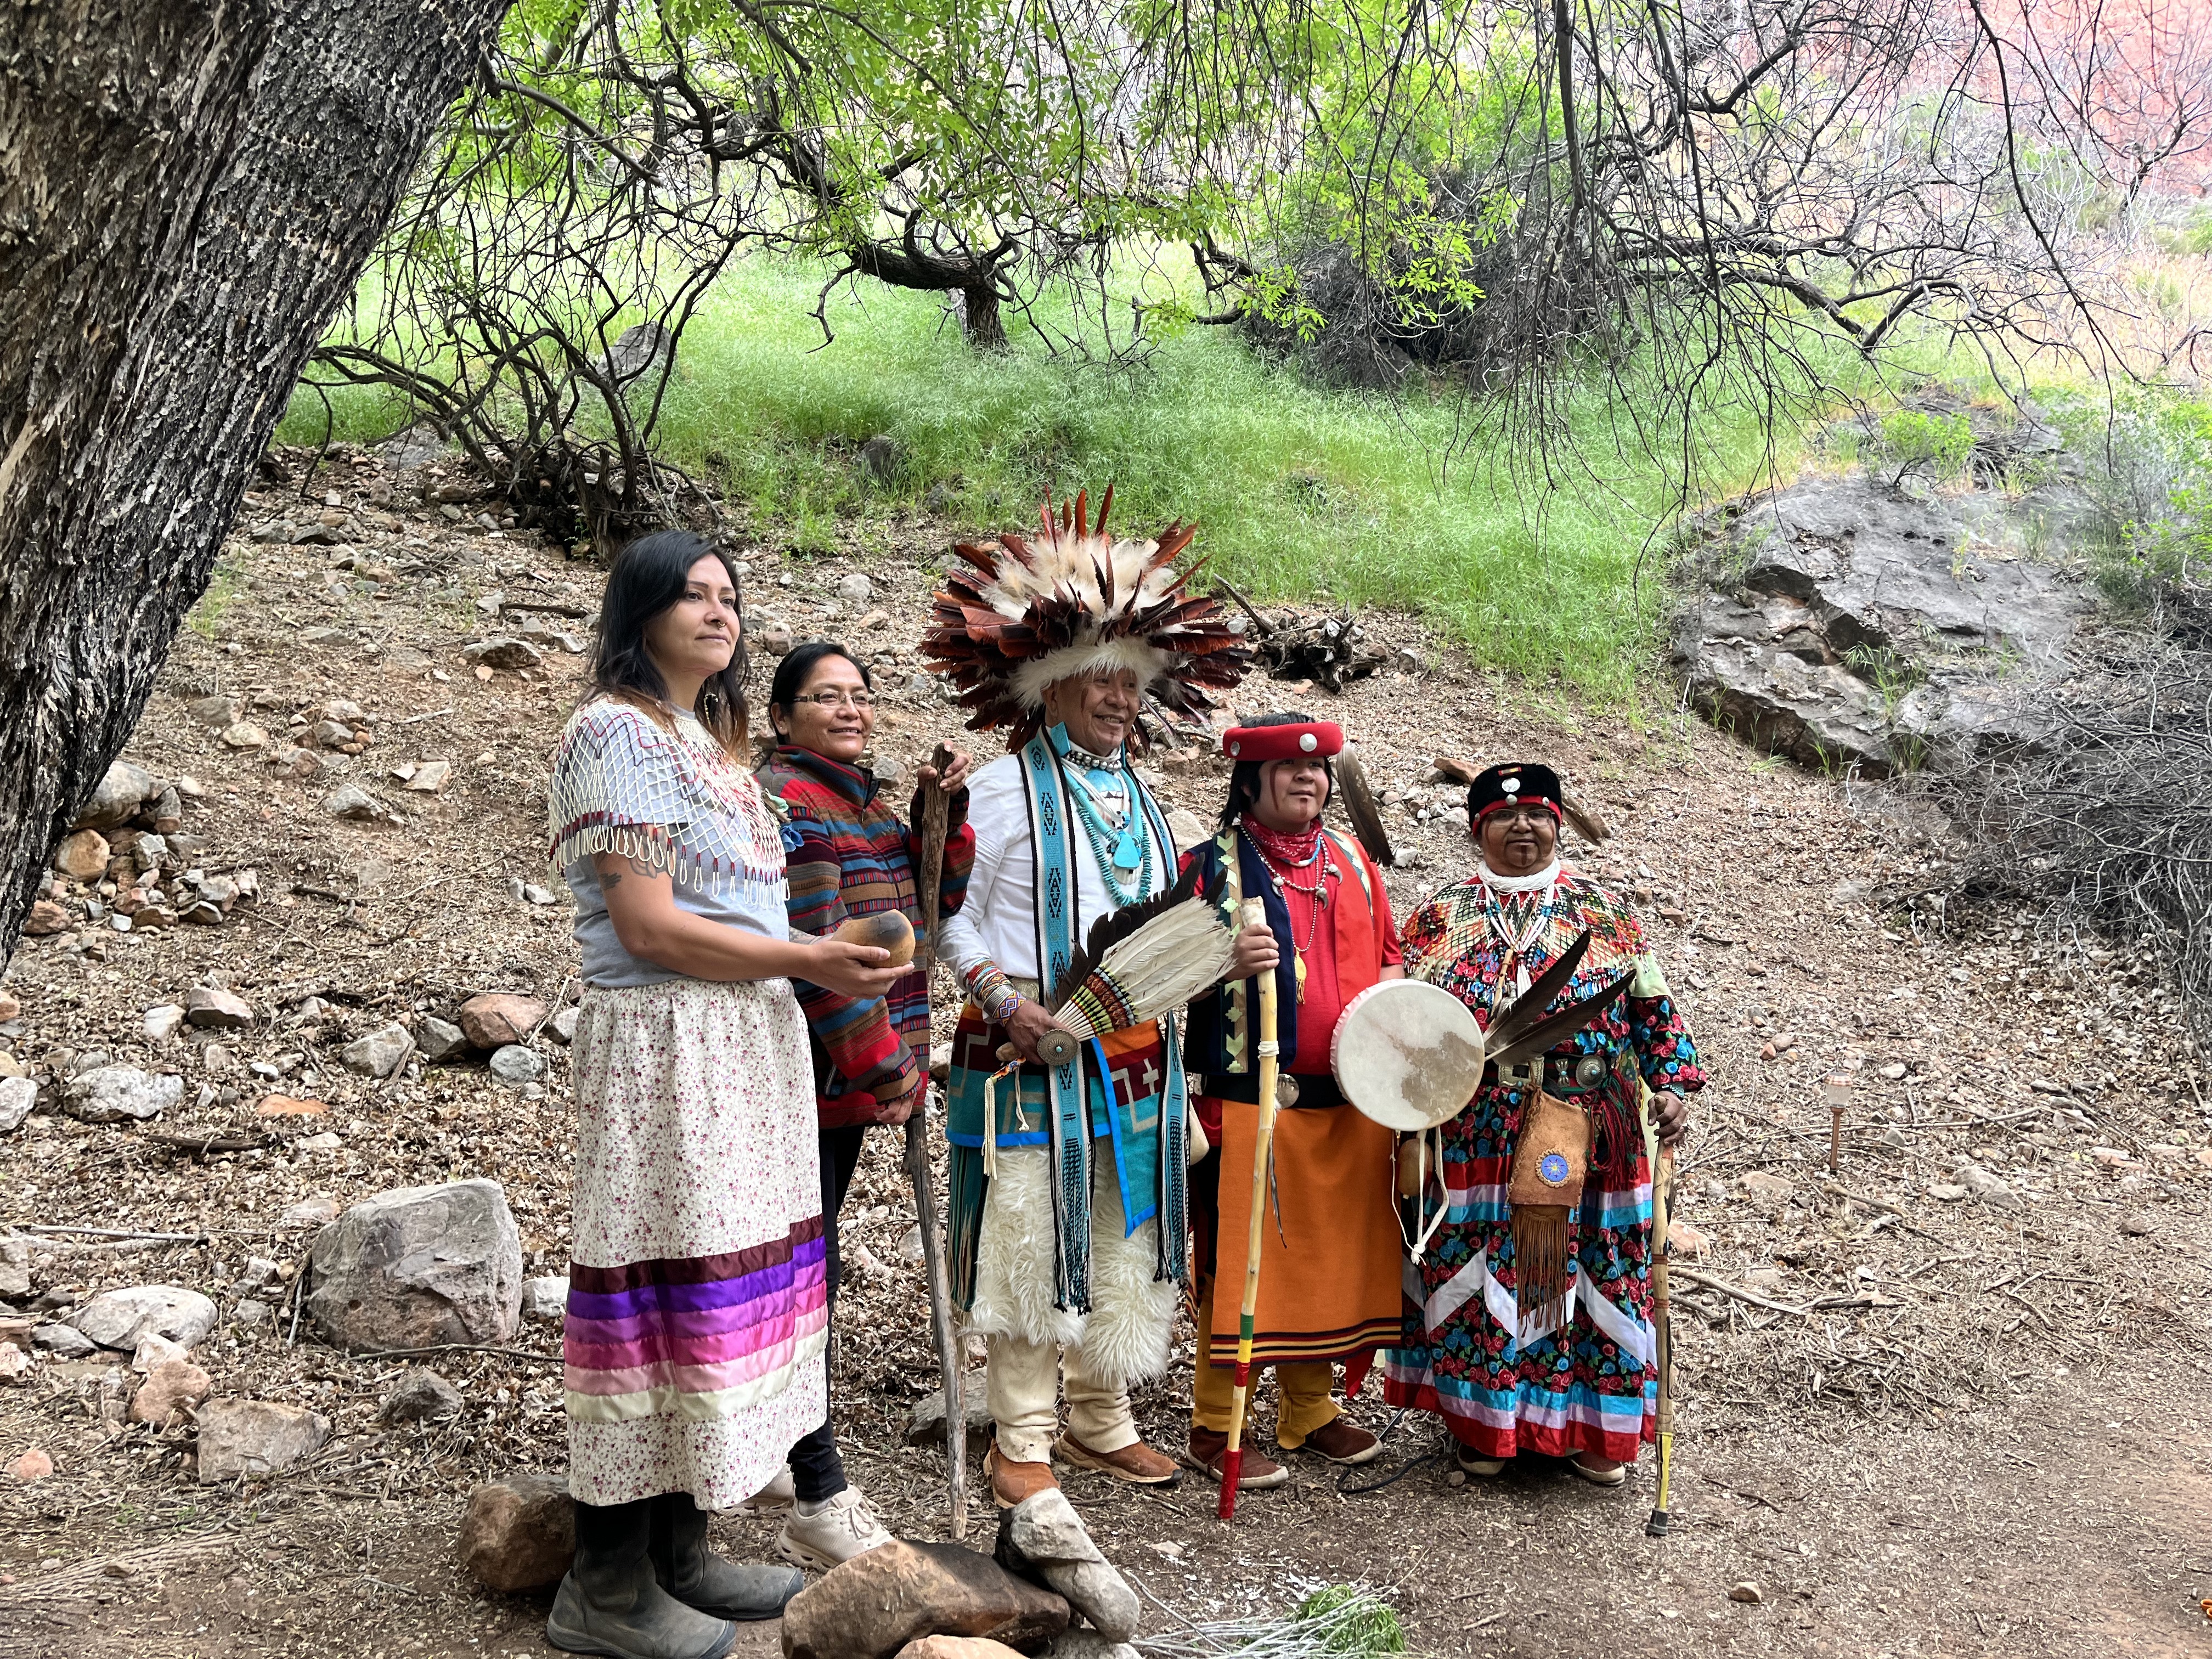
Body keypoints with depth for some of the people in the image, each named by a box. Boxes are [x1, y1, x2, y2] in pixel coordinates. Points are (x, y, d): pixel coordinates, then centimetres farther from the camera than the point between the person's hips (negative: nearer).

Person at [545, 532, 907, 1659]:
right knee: (666, 1286, -7)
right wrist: (806, 960, -13)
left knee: (729, 1288, 10)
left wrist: (836, 965, 7)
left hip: (747, 1047, 9)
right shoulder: (617, 732, -9)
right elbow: (648, 926, -16)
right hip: (667, 1047, -9)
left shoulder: (710, 740, 20)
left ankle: (679, 1552, 19)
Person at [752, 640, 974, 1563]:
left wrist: (944, 813, 0)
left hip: (847, 1084, 10)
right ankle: (816, 1505, -5)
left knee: (800, 1267, 16)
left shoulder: (866, 804, 18)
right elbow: (813, 947, -19)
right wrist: (881, 1067, -17)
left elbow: (938, 901, 15)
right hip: (805, 1073, -10)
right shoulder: (779, 800, -12)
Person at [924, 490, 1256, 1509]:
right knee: (1030, 1245, -3)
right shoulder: (1002, 788, -4)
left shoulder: (1138, 796, 16)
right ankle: (1021, 1444, 9)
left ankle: (1100, 1423, 26)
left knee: (1123, 1244, 12)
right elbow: (953, 916, -5)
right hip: (1035, 1051, -6)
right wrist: (1002, 1002, -19)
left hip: (1135, 1059, 6)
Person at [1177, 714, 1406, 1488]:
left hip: (1350, 1099, 6)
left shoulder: (1351, 861, 15)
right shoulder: (1213, 863, -2)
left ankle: (1311, 1408, 26)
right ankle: (1215, 1425, 8)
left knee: (1332, 1252, 11)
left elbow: (1387, 953, 24)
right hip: (1250, 1098, -6)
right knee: (1241, 1258, -3)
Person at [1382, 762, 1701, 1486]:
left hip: (1584, 1149, 0)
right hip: (1475, 1146, 0)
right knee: (1475, 1277, 4)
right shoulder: (1438, 918, 7)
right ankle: (1478, 1421, 19)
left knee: (1586, 1274, 4)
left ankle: (1591, 1428, 19)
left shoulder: (1604, 915, 6)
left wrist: (1671, 1082, -6)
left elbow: (1652, 1008, 6)